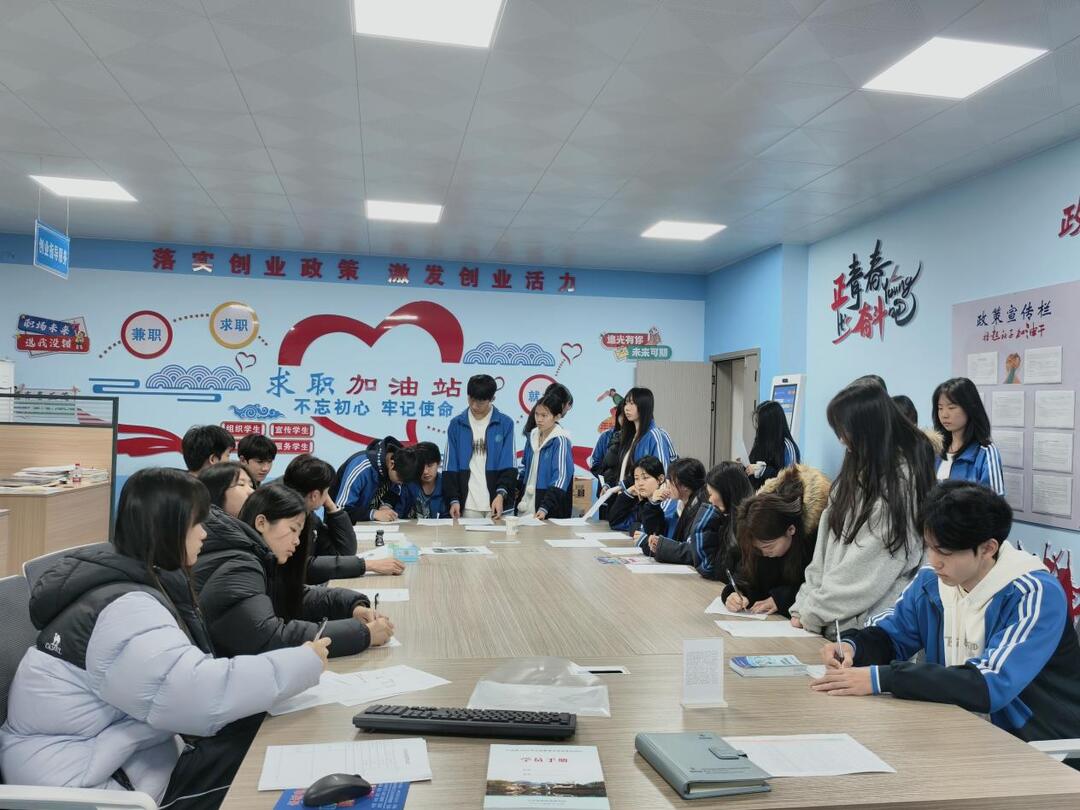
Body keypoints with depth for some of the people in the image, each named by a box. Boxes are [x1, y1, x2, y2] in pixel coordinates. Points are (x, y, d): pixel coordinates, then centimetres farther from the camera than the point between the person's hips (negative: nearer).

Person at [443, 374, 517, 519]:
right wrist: (454, 499, -6)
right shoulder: (456, 424, 5)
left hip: (497, 503, -1)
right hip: (467, 505, 1)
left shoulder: (505, 424, 1)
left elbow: (509, 466, -3)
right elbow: (450, 468, 4)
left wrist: (501, 494, -18)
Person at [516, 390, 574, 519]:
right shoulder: (533, 436, 8)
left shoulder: (560, 441, -12)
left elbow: (561, 478, -17)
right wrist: (516, 488, 10)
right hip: (527, 505, 6)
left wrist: (545, 508, -25)